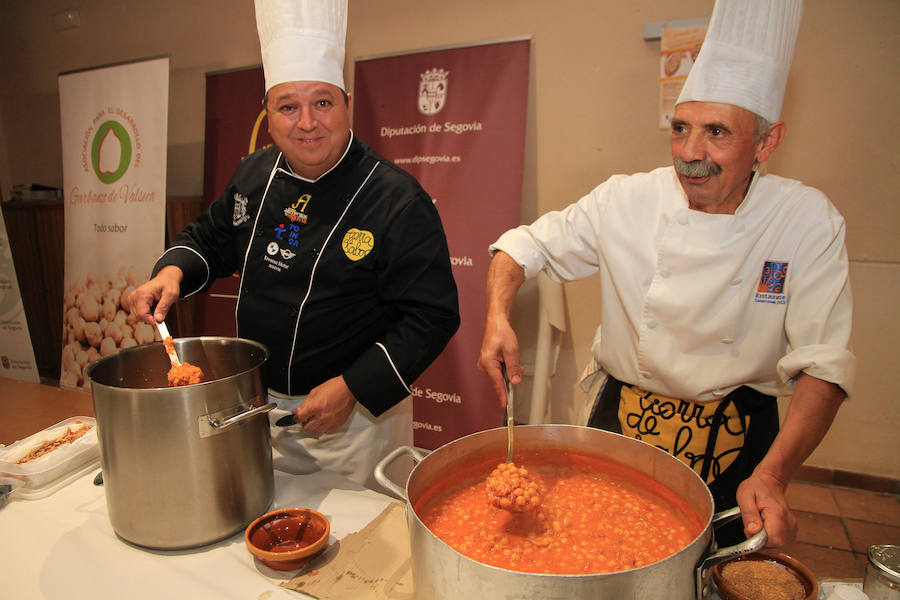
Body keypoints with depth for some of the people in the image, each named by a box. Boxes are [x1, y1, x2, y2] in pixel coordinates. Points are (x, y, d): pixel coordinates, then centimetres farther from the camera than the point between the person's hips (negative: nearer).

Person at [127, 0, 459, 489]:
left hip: (357, 417, -5)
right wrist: (172, 271, -5)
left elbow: (432, 317, -20)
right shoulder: (254, 176, -1)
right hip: (258, 408, 6)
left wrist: (351, 388, -23)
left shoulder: (397, 201, -21)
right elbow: (210, 238, 17)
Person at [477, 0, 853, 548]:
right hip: (622, 422, 0)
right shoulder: (626, 201, -13)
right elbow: (525, 246, -3)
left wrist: (773, 475, -29)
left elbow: (824, 365, -15)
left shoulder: (810, 221, -13)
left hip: (736, 441, 1)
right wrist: (498, 316, -23)